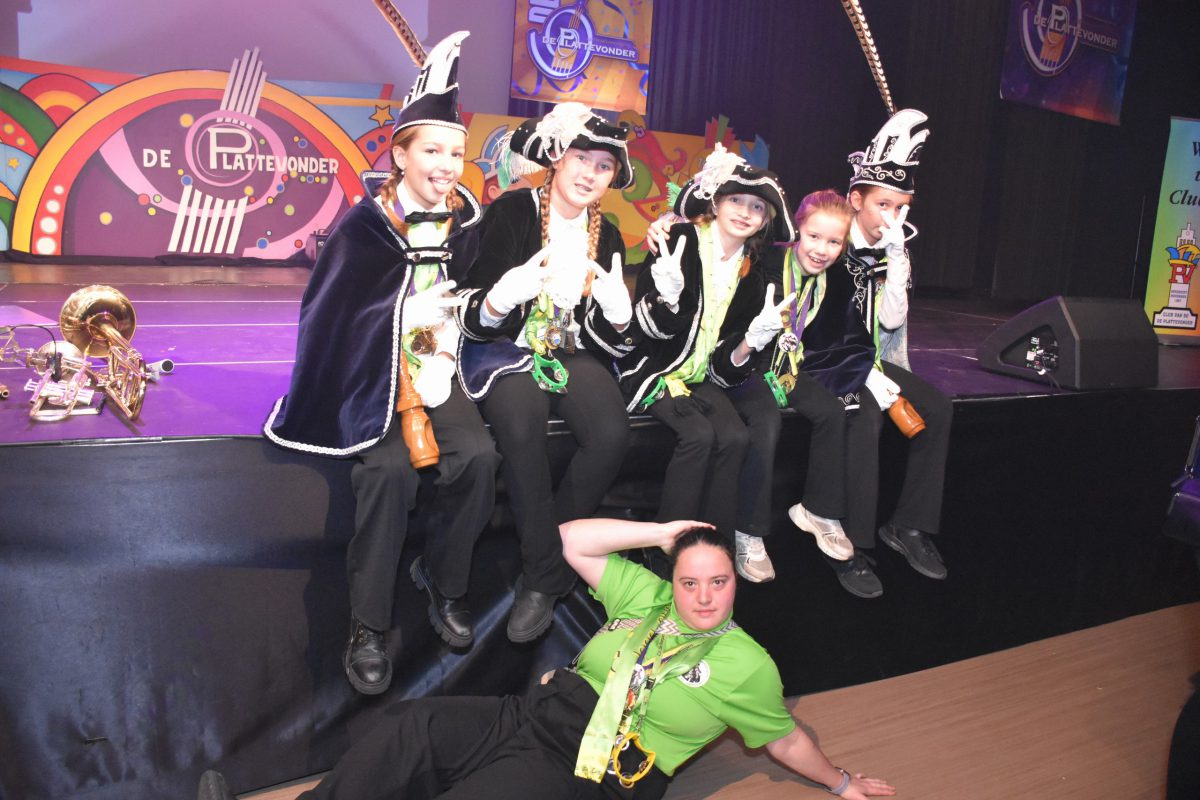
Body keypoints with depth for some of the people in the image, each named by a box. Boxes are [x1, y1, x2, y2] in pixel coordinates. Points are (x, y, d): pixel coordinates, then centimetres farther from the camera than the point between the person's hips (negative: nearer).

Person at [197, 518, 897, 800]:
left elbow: (786, 739, 12)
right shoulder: (647, 595, 13)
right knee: (412, 727, -15)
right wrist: (662, 532, 5)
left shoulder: (746, 666, 2)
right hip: (534, 716, 6)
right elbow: (573, 541, 9)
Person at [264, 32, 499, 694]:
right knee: (391, 466, -30)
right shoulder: (364, 226, -5)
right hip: (369, 375, -3)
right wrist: (403, 316, -13)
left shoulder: (465, 222, 5)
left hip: (433, 371, 3)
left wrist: (451, 330, -1)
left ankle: (442, 579, 0)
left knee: (478, 455, -25)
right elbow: (326, 316, -4)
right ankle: (368, 627, -16)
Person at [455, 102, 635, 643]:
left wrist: (618, 312, -14)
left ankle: (539, 577, -11)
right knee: (523, 423, -36)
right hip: (507, 350, -3)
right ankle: (548, 569, -20)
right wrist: (500, 299, -33)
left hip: (573, 354, 4)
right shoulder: (512, 213, -4)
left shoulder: (607, 237, 11)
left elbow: (611, 340, 10)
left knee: (612, 433, -27)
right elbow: (474, 322, -9)